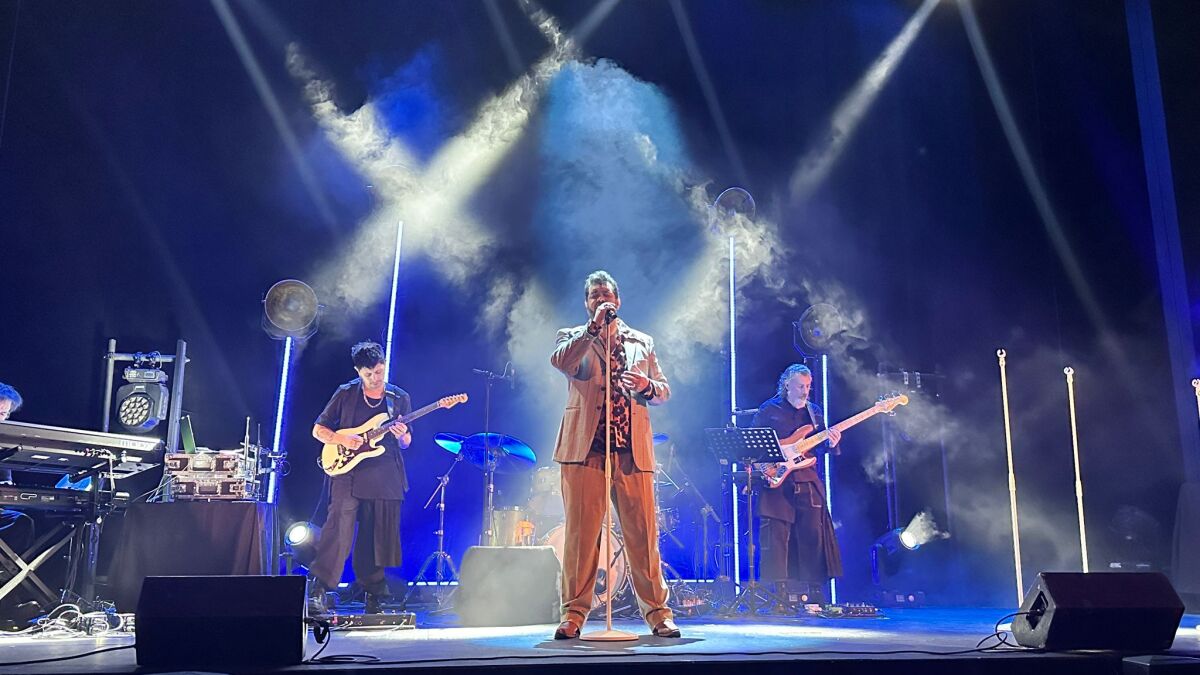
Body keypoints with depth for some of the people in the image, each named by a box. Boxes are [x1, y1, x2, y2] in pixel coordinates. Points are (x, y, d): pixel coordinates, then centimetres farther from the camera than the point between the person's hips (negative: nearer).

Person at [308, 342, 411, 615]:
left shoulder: (400, 398, 9)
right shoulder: (346, 394, 4)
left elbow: (406, 443, 13)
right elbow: (318, 430, 7)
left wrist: (401, 435, -11)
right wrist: (343, 440, -11)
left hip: (386, 479, 2)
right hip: (348, 475, -2)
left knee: (378, 541, 7)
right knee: (338, 533, -13)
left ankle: (374, 597, 19)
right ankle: (317, 592, -7)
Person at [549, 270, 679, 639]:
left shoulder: (642, 342, 20)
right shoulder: (573, 337, 13)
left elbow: (664, 391, 17)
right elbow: (560, 361, -10)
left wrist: (647, 386, -5)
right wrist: (594, 328, -12)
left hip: (633, 451, 2)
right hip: (585, 448, -2)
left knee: (643, 534, 1)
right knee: (581, 534, -3)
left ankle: (657, 612, 10)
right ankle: (574, 613, 6)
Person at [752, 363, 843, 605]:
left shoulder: (814, 411, 14)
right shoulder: (769, 410, 3)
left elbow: (820, 445, 14)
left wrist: (831, 444, -8)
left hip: (808, 483, 3)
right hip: (777, 482, -3)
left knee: (813, 537, 1)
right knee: (776, 538, -5)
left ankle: (814, 594, 9)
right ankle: (780, 593, 3)